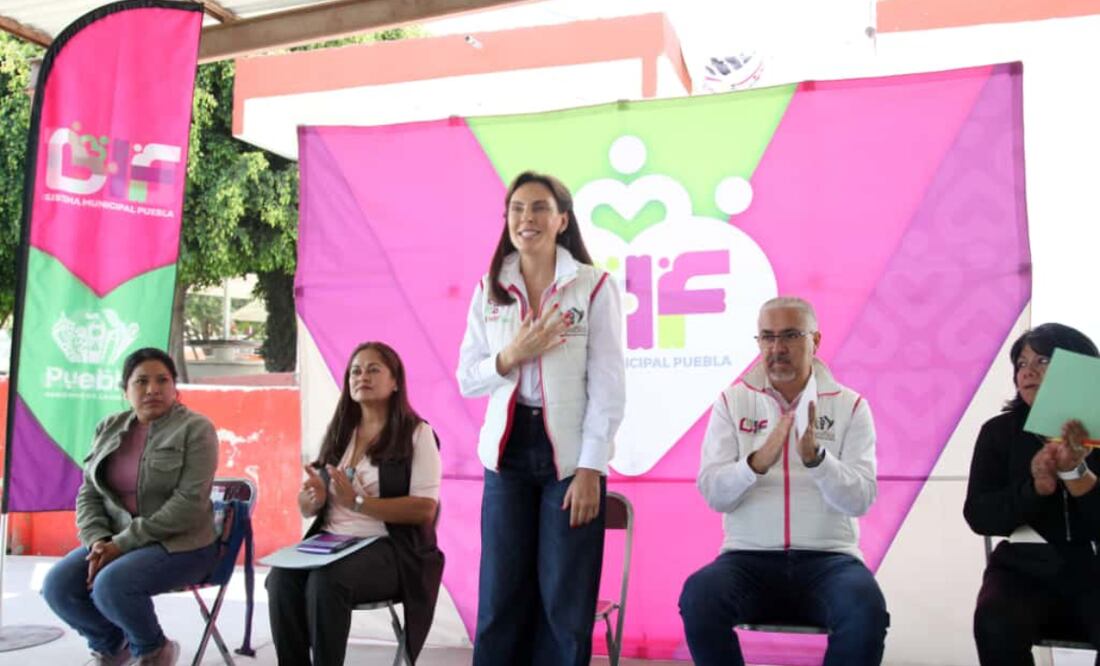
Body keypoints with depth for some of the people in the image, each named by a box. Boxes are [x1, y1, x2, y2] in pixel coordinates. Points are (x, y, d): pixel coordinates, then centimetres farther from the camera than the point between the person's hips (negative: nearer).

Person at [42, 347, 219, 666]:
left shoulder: (195, 429, -9)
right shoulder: (109, 428, 9)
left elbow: (189, 502, -18)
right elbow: (88, 494, 9)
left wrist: (123, 543, -20)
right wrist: (98, 541, -12)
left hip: (179, 543, -6)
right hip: (116, 541, 6)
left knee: (111, 586, -30)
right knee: (58, 586, -16)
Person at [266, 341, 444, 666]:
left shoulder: (417, 433, -1)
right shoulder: (337, 433, 16)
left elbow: (425, 508, -12)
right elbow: (306, 508, 17)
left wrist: (358, 502, -19)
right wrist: (313, 497, -8)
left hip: (388, 549, -5)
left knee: (326, 581, -33)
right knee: (282, 577, -25)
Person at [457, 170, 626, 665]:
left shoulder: (595, 286, -5)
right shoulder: (488, 290, 6)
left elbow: (608, 385, -6)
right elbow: (466, 380, 7)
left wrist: (590, 468, -12)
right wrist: (510, 357, -13)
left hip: (569, 453, -3)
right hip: (507, 450, 3)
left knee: (565, 599, 4)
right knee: (500, 596, 8)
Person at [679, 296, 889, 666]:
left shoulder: (849, 405, 5)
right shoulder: (732, 402, 6)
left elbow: (860, 500, -5)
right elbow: (713, 494, -3)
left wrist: (816, 458, -23)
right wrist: (756, 463, -23)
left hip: (828, 558, 0)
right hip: (749, 557, 0)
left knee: (867, 609, -32)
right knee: (698, 597, -30)